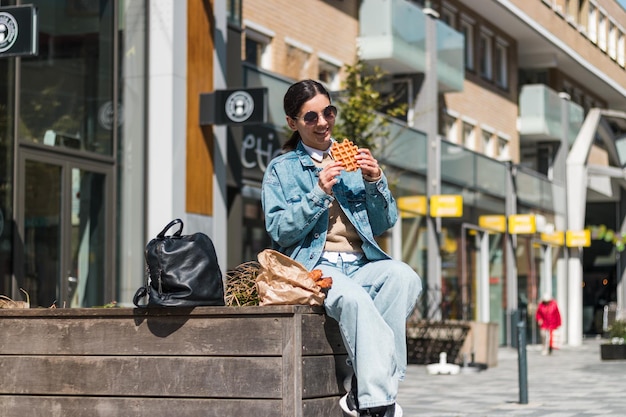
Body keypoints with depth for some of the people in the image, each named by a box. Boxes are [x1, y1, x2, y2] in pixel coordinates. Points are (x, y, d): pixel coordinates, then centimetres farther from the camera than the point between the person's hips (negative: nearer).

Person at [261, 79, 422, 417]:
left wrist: (374, 182, -1)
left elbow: (383, 225, 16)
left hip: (360, 264, 4)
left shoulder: (352, 159, 21)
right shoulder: (281, 169, 13)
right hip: (313, 266, -3)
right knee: (353, 297, -37)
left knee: (403, 277, -31)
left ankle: (363, 386, -30)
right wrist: (319, 194, -12)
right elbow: (280, 231, -1)